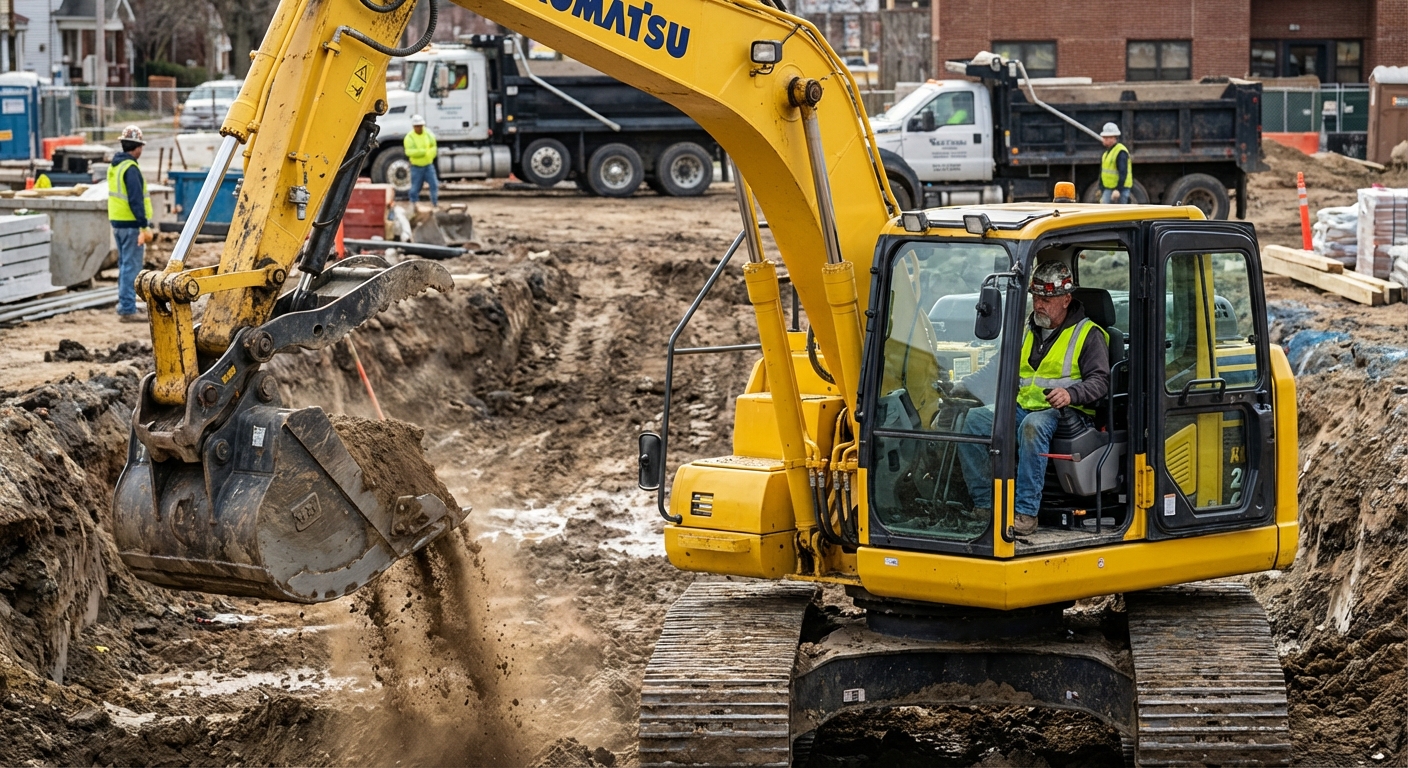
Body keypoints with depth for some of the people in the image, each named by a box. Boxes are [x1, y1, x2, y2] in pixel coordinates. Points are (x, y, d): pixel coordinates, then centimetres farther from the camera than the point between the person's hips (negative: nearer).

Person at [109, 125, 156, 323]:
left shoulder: (114, 166, 13)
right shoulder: (131, 168, -16)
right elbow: (136, 200, -21)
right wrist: (145, 226, -19)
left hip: (117, 221, 10)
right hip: (131, 224, -10)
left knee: (124, 265, 17)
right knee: (132, 267, -7)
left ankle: (124, 306, 22)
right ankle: (127, 310, -7)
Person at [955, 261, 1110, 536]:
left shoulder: (1089, 335, 3)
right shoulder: (1024, 330, 21)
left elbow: (1100, 380, -6)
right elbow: (997, 366, 22)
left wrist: (1071, 394, -26)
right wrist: (963, 386, 6)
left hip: (1063, 412, -6)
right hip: (1022, 407, 6)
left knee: (1033, 426, -40)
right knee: (973, 419, -20)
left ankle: (1026, 512, -39)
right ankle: (984, 505, -18)